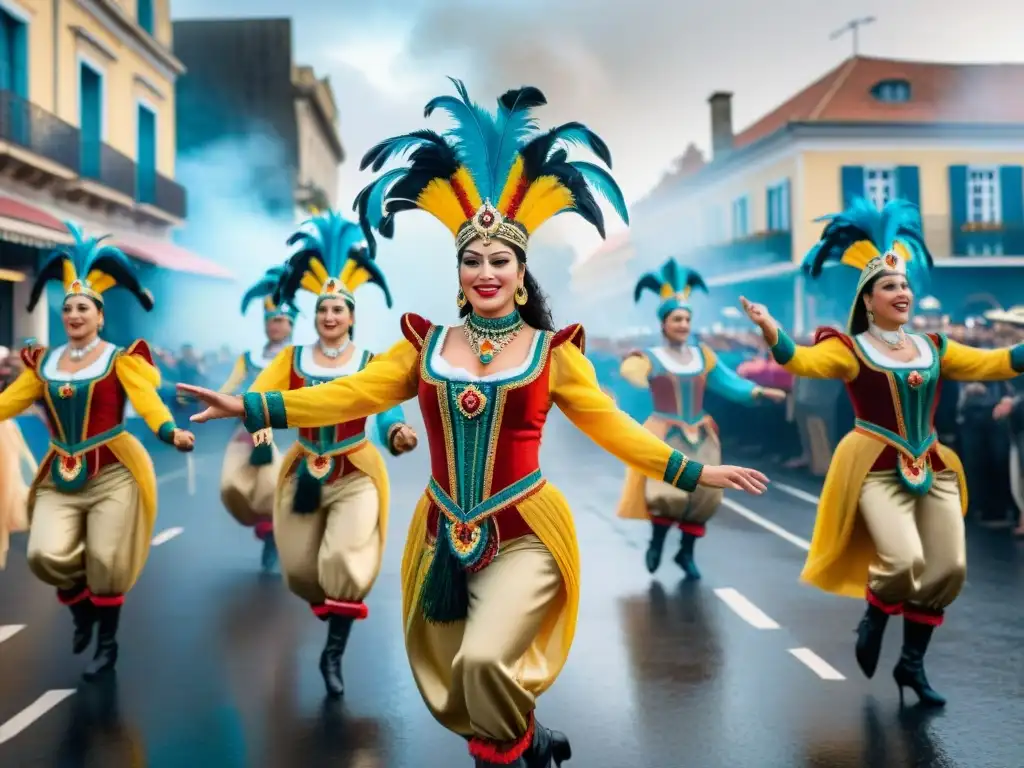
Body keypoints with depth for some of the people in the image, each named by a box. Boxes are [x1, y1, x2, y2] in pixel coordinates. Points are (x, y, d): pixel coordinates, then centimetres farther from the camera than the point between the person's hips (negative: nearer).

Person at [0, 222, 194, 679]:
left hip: (112, 474, -3)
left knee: (105, 565, -1)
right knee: (46, 556, -13)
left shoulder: (120, 359, -6)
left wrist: (170, 433, -38)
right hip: (59, 477, 4)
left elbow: (147, 401, -20)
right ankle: (81, 608, 20)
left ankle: (107, 645, 22)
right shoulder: (43, 363, 9)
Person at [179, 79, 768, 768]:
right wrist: (252, 407, -4)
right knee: (453, 692, 11)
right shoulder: (426, 345, 5)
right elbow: (351, 396, 2)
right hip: (445, 535, 4)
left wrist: (695, 473, 1)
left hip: (522, 534, -3)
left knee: (483, 661, -24)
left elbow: (612, 426, 5)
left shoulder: (551, 352, 0)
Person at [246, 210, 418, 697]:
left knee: (344, 559, -21)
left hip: (356, 473, -3)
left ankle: (334, 652, -5)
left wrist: (397, 432, -43)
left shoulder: (370, 362, -5)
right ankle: (334, 610, 40)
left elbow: (386, 406, -20)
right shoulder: (294, 358, 1)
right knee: (300, 570, 6)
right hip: (303, 470, 3)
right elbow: (259, 394, -12)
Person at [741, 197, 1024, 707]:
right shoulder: (850, 349, -4)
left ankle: (912, 663, 20)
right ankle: (873, 620, 11)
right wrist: (771, 332, -40)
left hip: (933, 469, 6)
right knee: (904, 560, -23)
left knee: (949, 569, 3)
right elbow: (803, 361, -21)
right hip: (877, 469, -6)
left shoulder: (934, 348, 11)